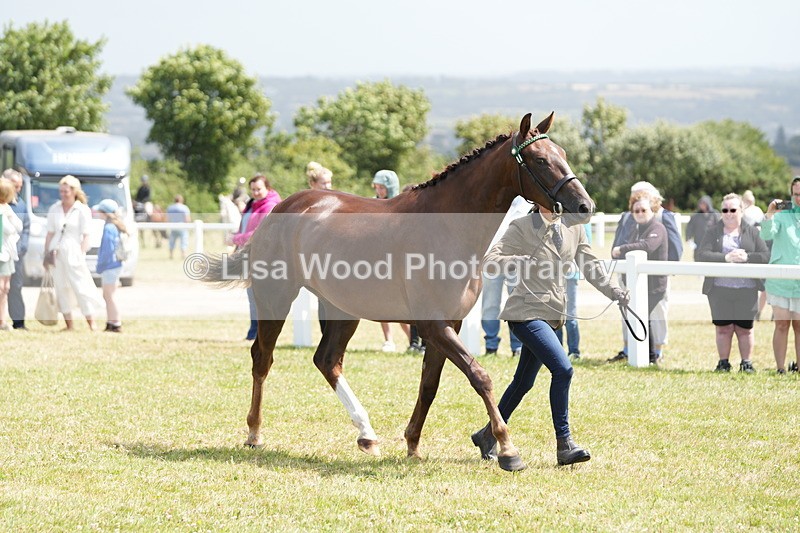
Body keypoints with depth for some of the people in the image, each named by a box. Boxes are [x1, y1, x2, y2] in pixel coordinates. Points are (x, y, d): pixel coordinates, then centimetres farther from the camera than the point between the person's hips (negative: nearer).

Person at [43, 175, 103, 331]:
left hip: (73, 252, -4)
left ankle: (92, 324, -6)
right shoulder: (54, 209, 9)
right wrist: (46, 254, 7)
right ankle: (69, 325, 11)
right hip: (56, 253, 4)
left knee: (82, 288, -7)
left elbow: (85, 236, -4)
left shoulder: (83, 210, -2)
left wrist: (81, 254, -12)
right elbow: (50, 234, 11)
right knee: (61, 288, 5)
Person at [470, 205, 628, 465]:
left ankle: (489, 434, 34)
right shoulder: (521, 228, -9)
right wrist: (524, 261, -31)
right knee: (562, 368, -21)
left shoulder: (574, 228, 9)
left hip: (552, 314, 7)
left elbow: (589, 264, 11)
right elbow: (490, 260, -14)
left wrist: (614, 292, -3)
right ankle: (564, 445, -15)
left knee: (524, 381, 16)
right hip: (527, 312, -7)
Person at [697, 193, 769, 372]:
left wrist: (747, 257, -15)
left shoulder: (752, 232, 9)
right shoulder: (713, 232, 8)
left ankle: (746, 363, 16)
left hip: (747, 289, 0)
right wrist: (726, 258, -16)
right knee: (723, 328, 2)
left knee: (745, 328, 4)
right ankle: (723, 362, 14)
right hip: (720, 289, 0)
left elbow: (766, 256, 0)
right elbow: (702, 255, -6)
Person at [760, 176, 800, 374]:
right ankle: (781, 369, 4)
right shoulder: (783, 214, 2)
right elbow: (767, 235, -14)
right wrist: (769, 215, -26)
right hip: (780, 280, -1)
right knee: (781, 324, 0)